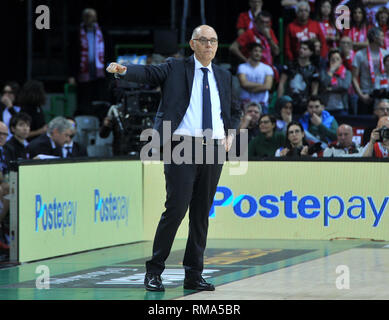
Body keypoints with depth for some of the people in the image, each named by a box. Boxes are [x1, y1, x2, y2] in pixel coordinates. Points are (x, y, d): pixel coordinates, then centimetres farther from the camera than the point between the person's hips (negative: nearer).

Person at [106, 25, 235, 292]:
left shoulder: (224, 77, 17)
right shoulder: (176, 69, 4)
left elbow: (229, 112, 27)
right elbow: (148, 73, -12)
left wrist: (230, 135, 8)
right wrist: (122, 70, -32)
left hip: (214, 150, 5)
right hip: (182, 147, -5)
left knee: (202, 213, 7)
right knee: (176, 208, -11)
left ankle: (194, 275, 14)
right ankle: (154, 272, -2)